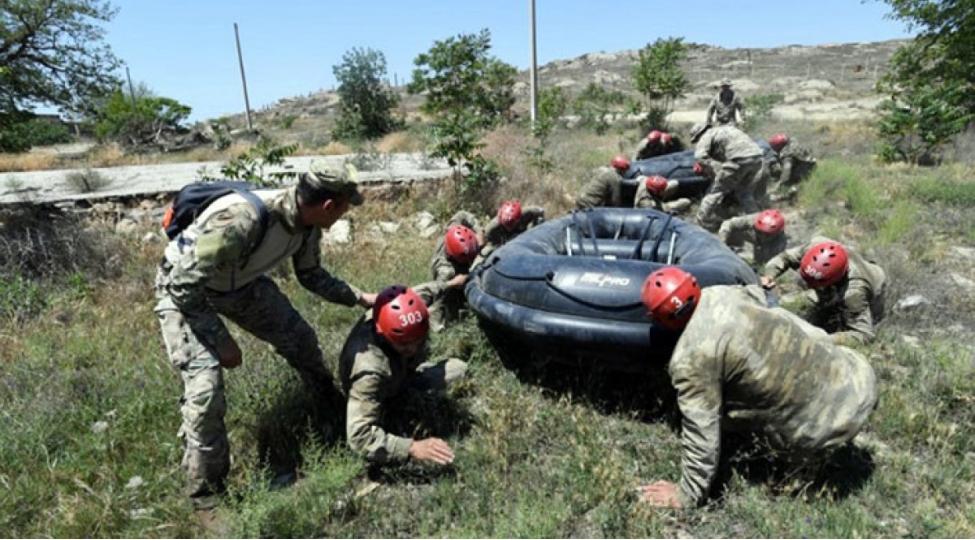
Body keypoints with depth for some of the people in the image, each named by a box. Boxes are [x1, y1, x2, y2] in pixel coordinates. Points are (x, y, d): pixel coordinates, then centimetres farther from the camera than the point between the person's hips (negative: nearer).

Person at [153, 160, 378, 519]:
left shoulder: (307, 223, -16)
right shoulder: (241, 218, -41)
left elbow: (311, 275, 3)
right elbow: (184, 286, -32)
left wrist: (362, 298, 0)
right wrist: (221, 341, -24)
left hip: (241, 283, 7)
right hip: (185, 290, -7)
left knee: (300, 339, 9)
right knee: (205, 388, -16)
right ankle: (206, 497, 7)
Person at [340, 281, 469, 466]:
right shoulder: (369, 371, -50)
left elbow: (420, 293, -8)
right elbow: (359, 436, -49)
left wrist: (450, 284, 10)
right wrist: (412, 448, -59)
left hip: (402, 376, 5)